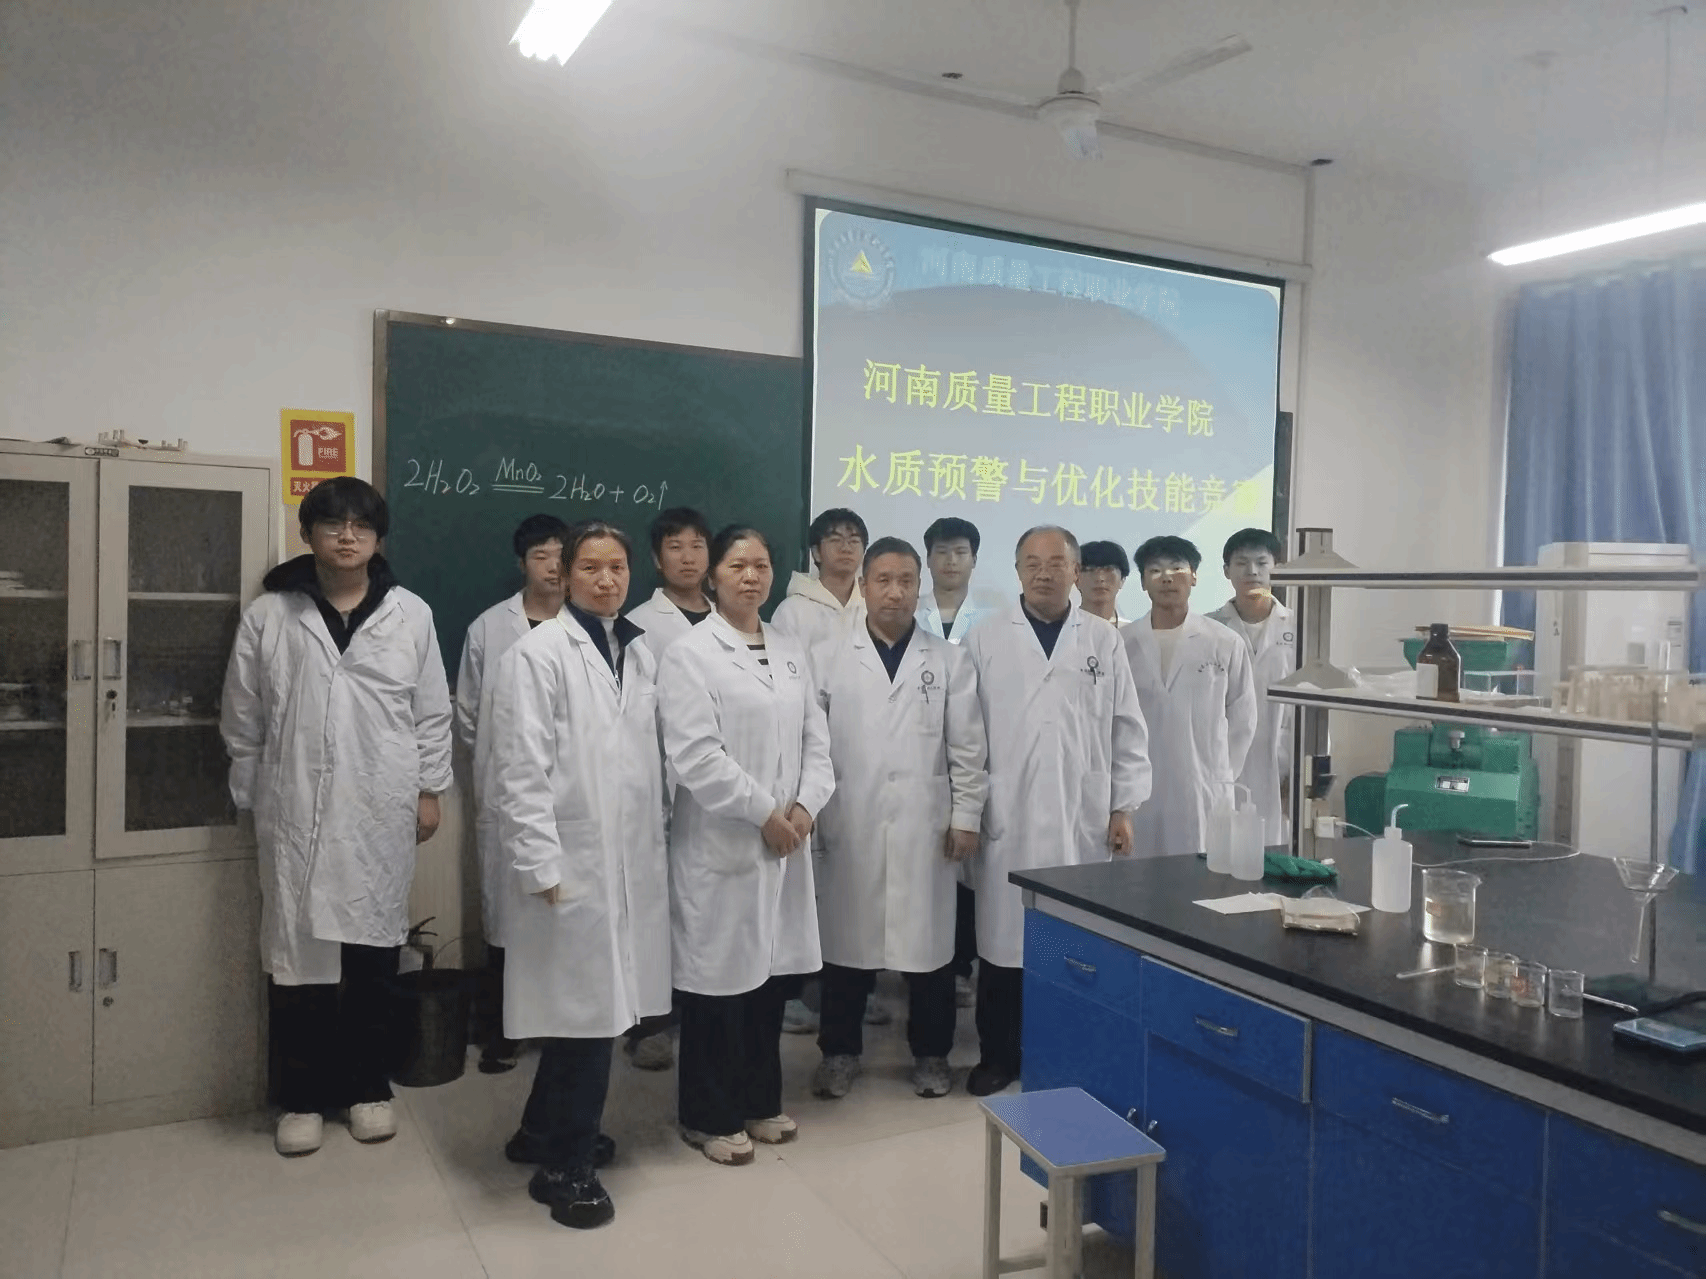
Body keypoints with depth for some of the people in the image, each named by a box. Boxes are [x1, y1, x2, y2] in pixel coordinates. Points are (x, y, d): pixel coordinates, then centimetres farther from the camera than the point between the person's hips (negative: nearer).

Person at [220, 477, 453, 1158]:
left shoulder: (410, 614, 1)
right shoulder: (268, 615, -1)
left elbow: (432, 712, 6)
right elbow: (242, 719, 5)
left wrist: (429, 789, 4)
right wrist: (254, 799, 6)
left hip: (382, 815, 1)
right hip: (296, 814, 0)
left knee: (374, 953, 10)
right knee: (298, 954, 6)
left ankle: (367, 1085, 26)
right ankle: (301, 1095, 22)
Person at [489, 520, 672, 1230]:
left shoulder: (640, 652, 11)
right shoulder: (540, 652, -8)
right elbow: (522, 770, -12)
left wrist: (658, 846, 11)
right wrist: (542, 866, -15)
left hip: (631, 861, 6)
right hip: (571, 863, -6)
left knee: (599, 1006, 14)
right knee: (584, 1009, 0)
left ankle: (544, 1131, 35)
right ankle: (565, 1165, 19)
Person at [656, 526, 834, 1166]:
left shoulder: (791, 652, 13)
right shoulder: (689, 653, -7)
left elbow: (816, 740, 9)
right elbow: (696, 755, -15)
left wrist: (805, 806, -7)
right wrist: (763, 813, -15)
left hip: (786, 841, 6)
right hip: (721, 843, -6)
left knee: (773, 973, 13)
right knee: (720, 976, 3)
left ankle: (759, 1100, 30)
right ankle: (710, 1117, 20)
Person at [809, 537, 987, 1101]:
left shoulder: (949, 661, 5)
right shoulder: (827, 658, 4)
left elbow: (967, 747, 4)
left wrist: (966, 816, 0)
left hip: (925, 828, 0)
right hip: (849, 827, 0)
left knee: (928, 943, 7)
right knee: (847, 940, 8)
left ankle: (930, 1054, 25)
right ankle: (840, 1051, 24)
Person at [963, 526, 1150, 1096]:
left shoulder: (1104, 641, 6)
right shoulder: (984, 640, 3)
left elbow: (1127, 730, 6)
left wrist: (1124, 807, 3)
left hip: (1083, 818, 1)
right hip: (1007, 818, 0)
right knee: (1003, 937, 5)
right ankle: (998, 1054, 20)